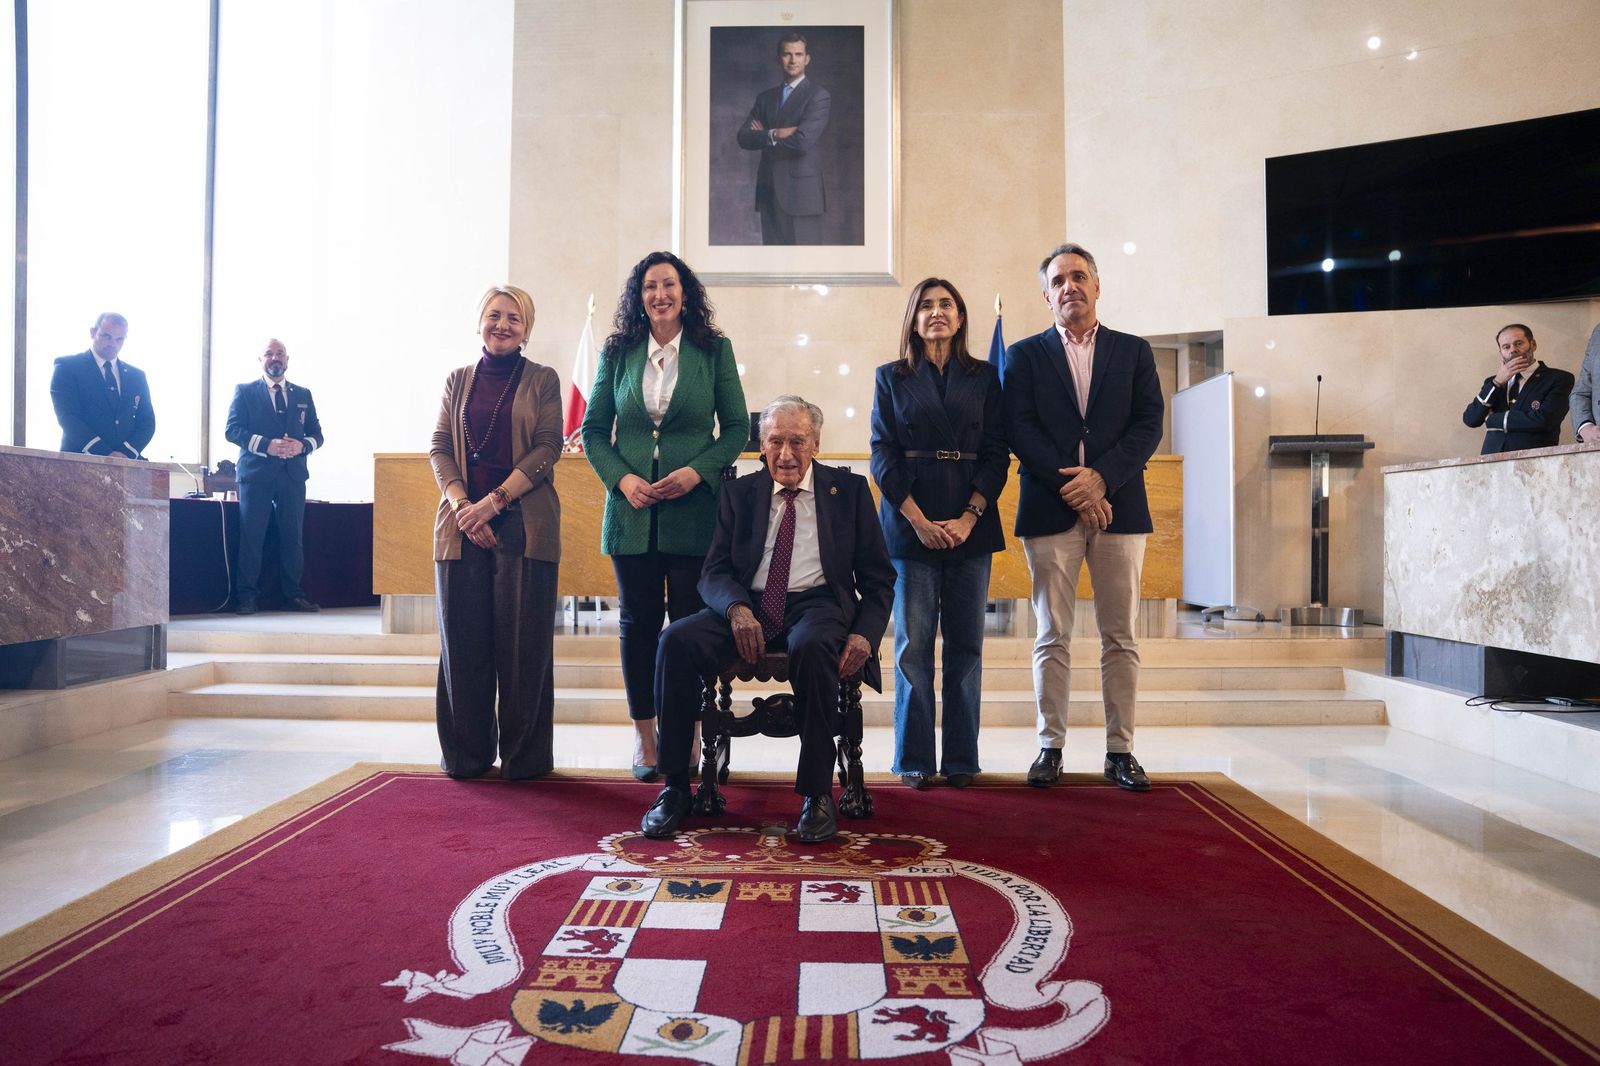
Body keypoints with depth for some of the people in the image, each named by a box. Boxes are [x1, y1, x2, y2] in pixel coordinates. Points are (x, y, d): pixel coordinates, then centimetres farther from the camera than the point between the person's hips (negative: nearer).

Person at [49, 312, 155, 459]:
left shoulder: (137, 375, 19)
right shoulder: (67, 366, 6)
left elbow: (147, 422, 13)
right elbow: (67, 417, -5)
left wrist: (127, 453, -7)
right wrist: (106, 454, -16)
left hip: (126, 464, 4)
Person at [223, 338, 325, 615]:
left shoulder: (303, 395, 17)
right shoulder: (245, 391, 8)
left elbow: (317, 434, 13)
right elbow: (232, 430, -2)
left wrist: (302, 445, -9)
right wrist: (266, 445, -16)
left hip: (293, 475, 3)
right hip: (256, 474, -3)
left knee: (292, 537, 4)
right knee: (251, 537, -4)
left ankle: (293, 595, 10)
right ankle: (245, 596, 2)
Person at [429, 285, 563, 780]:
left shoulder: (542, 380, 6)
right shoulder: (458, 380, 15)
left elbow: (547, 448, -3)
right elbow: (439, 448, 8)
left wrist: (495, 500, -13)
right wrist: (462, 505, -8)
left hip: (524, 524, -3)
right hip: (462, 523, 3)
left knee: (523, 640, -2)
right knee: (464, 639, 4)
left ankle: (525, 755, 9)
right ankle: (467, 754, 16)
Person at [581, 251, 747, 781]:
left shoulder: (714, 350, 4)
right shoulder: (617, 353, 8)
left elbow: (737, 427, 3)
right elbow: (594, 429, 8)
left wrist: (697, 472, -12)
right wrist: (622, 478, -8)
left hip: (693, 508, -2)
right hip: (632, 507, 2)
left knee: (690, 619, 0)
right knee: (639, 620, 6)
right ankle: (643, 734, 17)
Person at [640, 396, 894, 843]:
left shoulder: (849, 490, 10)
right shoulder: (740, 493, 14)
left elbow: (878, 577, 8)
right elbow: (714, 572, 7)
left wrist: (864, 634, -12)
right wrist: (736, 609, -18)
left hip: (816, 605, -2)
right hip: (747, 606, 3)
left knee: (813, 646, -38)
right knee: (676, 640, -25)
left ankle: (817, 794, -22)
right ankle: (675, 786, -13)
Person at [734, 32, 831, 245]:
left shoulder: (818, 96, -2)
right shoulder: (765, 98, 17)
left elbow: (803, 141, -16)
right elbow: (744, 138, 5)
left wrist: (764, 135, -1)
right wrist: (775, 134, -13)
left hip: (801, 193, -5)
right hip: (769, 192, 6)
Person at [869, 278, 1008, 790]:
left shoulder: (984, 378, 12)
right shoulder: (891, 377, 9)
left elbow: (997, 453, 5)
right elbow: (883, 455, 1)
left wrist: (969, 517, -10)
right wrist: (919, 521, -10)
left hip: (971, 525, 1)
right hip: (910, 523, -1)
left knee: (966, 645, 3)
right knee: (913, 646, -1)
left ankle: (961, 758, 10)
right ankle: (915, 759, 7)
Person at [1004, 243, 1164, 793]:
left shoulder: (1134, 351, 13)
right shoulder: (1024, 355, 10)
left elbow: (1148, 424, 3)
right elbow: (1020, 430, -1)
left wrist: (1101, 477, -12)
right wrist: (1070, 487, -11)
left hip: (1118, 508, 1)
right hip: (1049, 509, -1)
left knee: (1121, 638, 3)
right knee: (1052, 638, 2)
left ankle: (1120, 750, 11)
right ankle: (1050, 747, 9)